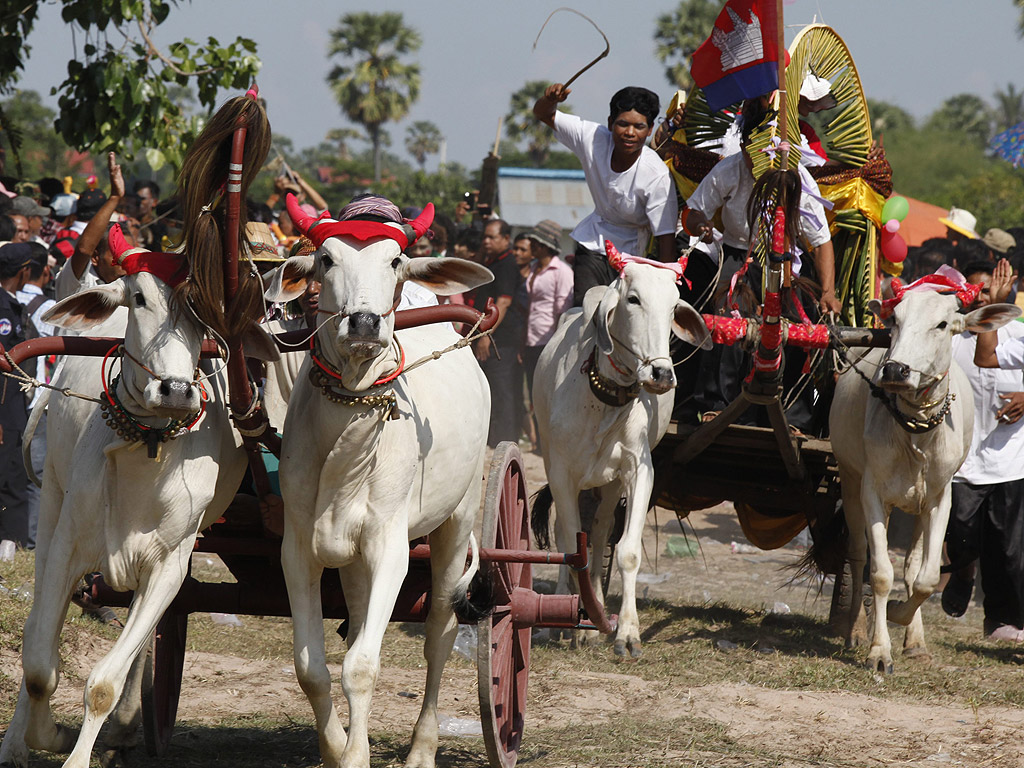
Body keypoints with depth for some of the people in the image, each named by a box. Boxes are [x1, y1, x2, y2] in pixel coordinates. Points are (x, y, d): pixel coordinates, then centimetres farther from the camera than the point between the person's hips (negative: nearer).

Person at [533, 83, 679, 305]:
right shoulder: (593, 138, -17)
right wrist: (550, 99, -27)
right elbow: (544, 115, -3)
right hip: (592, 244, 4)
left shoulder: (657, 176, -28)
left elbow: (666, 239, -25)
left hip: (632, 254, -4)